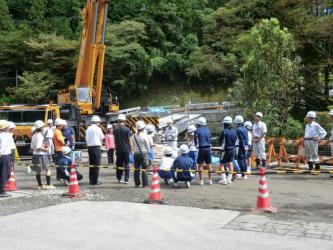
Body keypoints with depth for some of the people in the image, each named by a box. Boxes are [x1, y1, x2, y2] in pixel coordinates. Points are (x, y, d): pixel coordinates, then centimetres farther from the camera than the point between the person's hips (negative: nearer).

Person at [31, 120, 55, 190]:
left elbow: (32, 146, 11)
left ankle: (40, 185, 18)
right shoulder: (40, 135, -17)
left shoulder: (34, 135, 9)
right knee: (48, 169, 2)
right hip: (41, 154, -8)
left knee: (38, 170, 12)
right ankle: (48, 185, 0)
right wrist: (45, 149, -9)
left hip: (35, 154, 8)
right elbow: (38, 147, -22)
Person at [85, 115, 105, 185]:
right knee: (97, 165, -3)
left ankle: (91, 180, 13)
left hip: (89, 147, 6)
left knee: (91, 164, 11)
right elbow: (102, 139, -1)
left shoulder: (88, 129, 9)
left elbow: (86, 139, 10)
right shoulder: (98, 129, -6)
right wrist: (100, 144, 15)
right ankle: (95, 181, -5)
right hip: (96, 147, -6)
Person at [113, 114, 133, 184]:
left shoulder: (115, 129, 1)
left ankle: (119, 178, 18)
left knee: (119, 164, 12)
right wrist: (131, 149, 3)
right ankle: (126, 179, -1)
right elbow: (129, 140, -6)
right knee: (126, 164, 2)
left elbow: (115, 140, 9)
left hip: (118, 150, 3)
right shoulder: (127, 129, -10)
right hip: (126, 149, -3)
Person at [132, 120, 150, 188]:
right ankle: (145, 184, 3)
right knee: (144, 169, 1)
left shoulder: (133, 136, 1)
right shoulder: (145, 136, -12)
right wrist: (147, 152, 12)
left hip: (136, 153, 4)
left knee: (136, 169, 9)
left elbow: (133, 146, 8)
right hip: (144, 153, -4)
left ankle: (137, 183, 15)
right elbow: (148, 146, -5)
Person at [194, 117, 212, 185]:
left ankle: (201, 180, 3)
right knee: (209, 164, 9)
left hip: (201, 149, -3)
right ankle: (210, 180, 14)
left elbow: (196, 141, 1)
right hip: (208, 148, 3)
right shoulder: (208, 130, 4)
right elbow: (210, 139, 13)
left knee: (200, 165, 4)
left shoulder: (197, 131, -6)